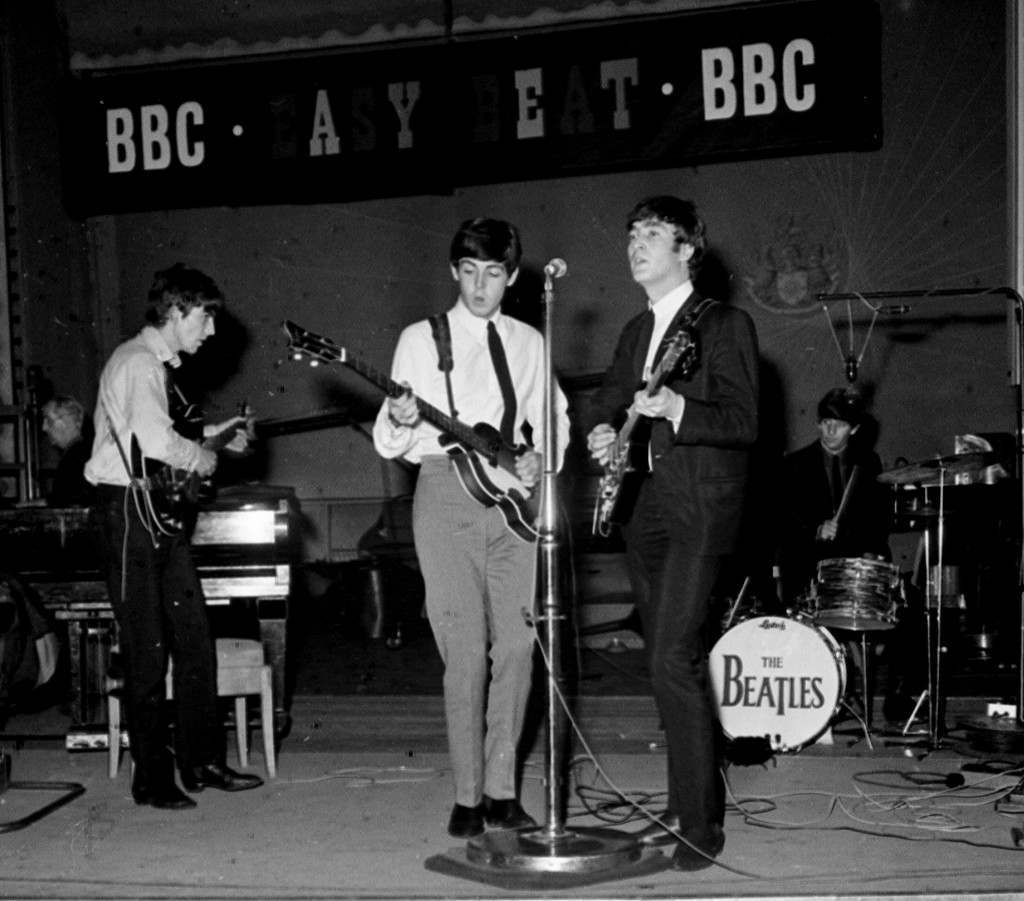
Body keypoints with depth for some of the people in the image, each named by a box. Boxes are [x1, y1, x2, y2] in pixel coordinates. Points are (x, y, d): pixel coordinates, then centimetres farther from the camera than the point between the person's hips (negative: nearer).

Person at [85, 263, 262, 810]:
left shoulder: (160, 365, 16)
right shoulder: (138, 363, -16)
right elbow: (156, 441, -30)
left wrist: (212, 433, 16)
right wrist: (201, 457, -13)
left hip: (162, 510, 10)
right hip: (129, 512, -10)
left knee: (194, 637, 10)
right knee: (146, 651, -3)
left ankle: (202, 762, 19)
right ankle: (152, 779, 6)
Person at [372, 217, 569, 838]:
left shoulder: (528, 342, 14)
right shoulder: (420, 340, 7)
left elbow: (554, 419, 19)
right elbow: (390, 444, 4)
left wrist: (539, 459, -1)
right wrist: (401, 422, -19)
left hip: (512, 496, 3)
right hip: (446, 491, -3)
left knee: (516, 647, -1)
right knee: (467, 652, -8)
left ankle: (501, 789, 10)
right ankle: (468, 797, 1)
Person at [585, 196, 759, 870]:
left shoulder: (726, 325, -5)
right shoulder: (636, 331, 17)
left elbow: (745, 422, -13)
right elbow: (610, 398, 27)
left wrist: (676, 407, -28)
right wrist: (604, 432, 4)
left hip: (700, 509, -8)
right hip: (645, 508, 8)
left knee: (674, 661, -15)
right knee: (671, 663, 12)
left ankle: (702, 824, -6)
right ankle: (688, 805, 22)